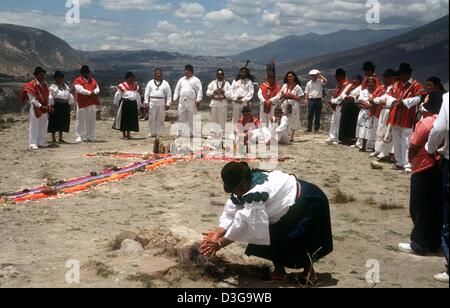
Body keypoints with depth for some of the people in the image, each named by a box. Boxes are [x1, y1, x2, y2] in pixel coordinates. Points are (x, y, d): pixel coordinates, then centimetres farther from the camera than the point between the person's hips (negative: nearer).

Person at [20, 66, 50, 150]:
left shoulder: (44, 84, 9)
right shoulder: (32, 85, -12)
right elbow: (32, 99, -15)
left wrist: (47, 106, 1)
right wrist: (41, 106, -18)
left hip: (44, 108, 7)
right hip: (35, 108, -7)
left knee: (43, 126, 10)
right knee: (34, 126, -3)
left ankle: (41, 142, 20)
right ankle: (32, 144, 1)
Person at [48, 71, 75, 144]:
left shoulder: (65, 86, 13)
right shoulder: (53, 87, -7)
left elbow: (70, 96, 17)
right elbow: (50, 97, -12)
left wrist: (69, 105, 12)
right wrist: (52, 106, -18)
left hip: (64, 107, 7)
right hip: (56, 106, -7)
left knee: (62, 122, 11)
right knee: (55, 122, -3)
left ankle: (60, 138, 19)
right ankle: (53, 139, 4)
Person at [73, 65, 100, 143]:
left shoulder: (93, 81, 18)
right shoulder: (77, 80, 1)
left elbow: (97, 89, 9)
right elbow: (80, 89, -13)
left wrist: (94, 92, -14)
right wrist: (89, 92, -23)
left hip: (92, 104, 4)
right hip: (82, 104, -4)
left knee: (91, 121, 6)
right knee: (80, 121, -2)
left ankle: (90, 137, 14)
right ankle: (79, 137, 3)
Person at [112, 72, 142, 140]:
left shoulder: (136, 86, 14)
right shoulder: (122, 86, -3)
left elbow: (138, 96, 21)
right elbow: (118, 95, 2)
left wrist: (139, 104, 19)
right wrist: (117, 103, 5)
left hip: (133, 104, 5)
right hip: (125, 103, -5)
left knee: (132, 119, 8)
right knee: (124, 118, -1)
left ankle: (128, 134, 20)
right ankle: (124, 135, 7)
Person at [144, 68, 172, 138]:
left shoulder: (165, 83, 10)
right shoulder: (150, 83, 11)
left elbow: (169, 94, 8)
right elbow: (146, 93, 10)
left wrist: (168, 104, 1)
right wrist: (146, 102, 1)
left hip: (161, 103, 0)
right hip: (152, 103, 0)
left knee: (160, 119, 1)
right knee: (151, 119, -2)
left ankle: (158, 133, 8)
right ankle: (151, 133, 4)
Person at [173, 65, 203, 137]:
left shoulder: (196, 80, 4)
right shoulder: (181, 80, 17)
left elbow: (200, 90, -3)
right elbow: (177, 89, 18)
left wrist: (198, 100, -12)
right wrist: (175, 98, 8)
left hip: (191, 102, -4)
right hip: (182, 101, 4)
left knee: (191, 119, -1)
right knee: (181, 118, 3)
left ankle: (192, 133, 5)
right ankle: (180, 133, 7)